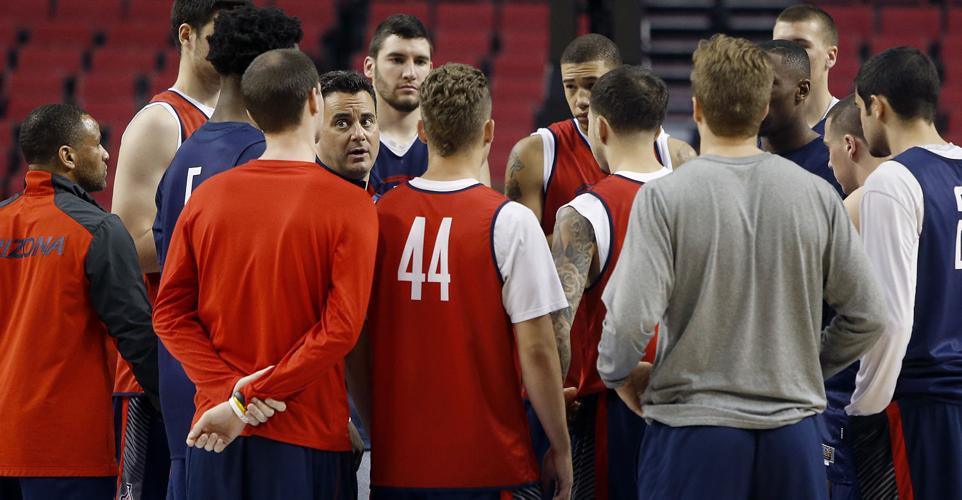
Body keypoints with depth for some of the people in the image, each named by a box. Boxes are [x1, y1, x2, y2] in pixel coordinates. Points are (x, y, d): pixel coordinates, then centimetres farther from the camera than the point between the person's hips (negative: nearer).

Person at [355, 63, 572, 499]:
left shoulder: (380, 217, 2)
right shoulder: (509, 222, -9)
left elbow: (356, 344, 7)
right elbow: (535, 349, -10)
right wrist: (560, 450, 1)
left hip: (397, 463, 3)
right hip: (489, 463, -3)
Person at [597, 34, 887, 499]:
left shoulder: (664, 197, -10)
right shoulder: (816, 194, 0)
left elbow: (630, 319, -16)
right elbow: (867, 315, 4)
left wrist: (619, 375, 4)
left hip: (693, 430, -3)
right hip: (791, 428, 3)